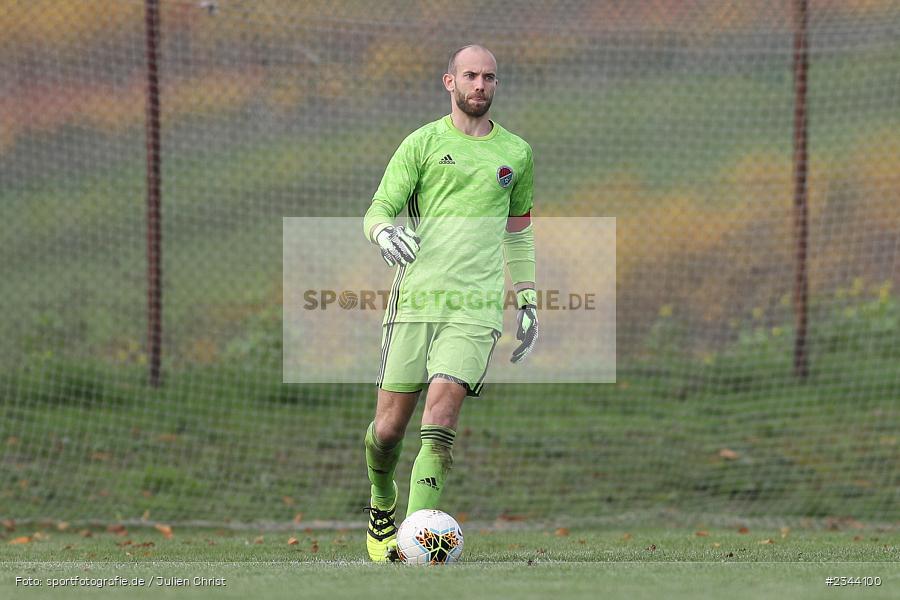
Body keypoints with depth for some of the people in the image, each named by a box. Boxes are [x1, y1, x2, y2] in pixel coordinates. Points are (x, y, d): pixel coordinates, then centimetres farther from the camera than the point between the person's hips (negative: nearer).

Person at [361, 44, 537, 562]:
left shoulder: (516, 153, 15)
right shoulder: (423, 143, 6)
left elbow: (520, 229, 26)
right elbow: (378, 209, 2)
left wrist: (528, 300, 21)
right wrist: (385, 232, -23)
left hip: (477, 304, 1)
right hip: (415, 297, -1)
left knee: (442, 411, -18)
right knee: (389, 426, 0)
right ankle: (382, 502, 30)